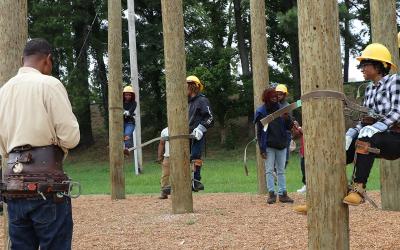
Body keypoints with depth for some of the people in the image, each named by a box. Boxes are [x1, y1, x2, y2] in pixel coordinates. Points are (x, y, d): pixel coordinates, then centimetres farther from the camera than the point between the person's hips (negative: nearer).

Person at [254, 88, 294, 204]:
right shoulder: (261, 112, -4)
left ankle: (282, 193, 9)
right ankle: (271, 194, 1)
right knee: (269, 170, -2)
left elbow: (288, 126, 7)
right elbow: (259, 132, -5)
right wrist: (262, 149, -10)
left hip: (281, 145, 4)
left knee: (281, 171, 7)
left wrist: (287, 119, -15)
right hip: (269, 145, -4)